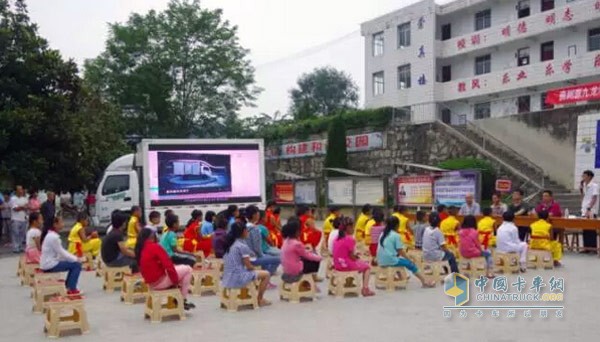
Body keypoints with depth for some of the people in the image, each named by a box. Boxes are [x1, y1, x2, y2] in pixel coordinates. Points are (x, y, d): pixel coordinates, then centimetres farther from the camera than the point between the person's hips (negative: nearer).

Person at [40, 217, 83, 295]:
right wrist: (75, 259, -5)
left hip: (48, 263, 10)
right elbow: (61, 253, -16)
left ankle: (68, 286, 23)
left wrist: (74, 258, 8)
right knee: (77, 265, -8)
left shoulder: (50, 235, 11)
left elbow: (61, 251, 15)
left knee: (73, 263, 19)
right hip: (50, 265, -10)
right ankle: (71, 289, -1)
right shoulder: (53, 237, -20)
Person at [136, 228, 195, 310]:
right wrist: (176, 281, -5)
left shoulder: (140, 249, 4)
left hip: (150, 283, 8)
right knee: (187, 269, 6)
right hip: (160, 281, -8)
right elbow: (168, 265, -20)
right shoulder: (155, 247, -19)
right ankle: (183, 301, 9)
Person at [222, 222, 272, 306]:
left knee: (252, 272, 34)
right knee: (266, 274, 4)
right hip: (238, 279, -9)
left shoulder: (229, 244, 10)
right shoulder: (243, 246, -13)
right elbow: (249, 266, -11)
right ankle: (260, 299, 14)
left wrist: (252, 268, 17)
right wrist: (254, 269, 11)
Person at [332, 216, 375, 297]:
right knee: (367, 267, 15)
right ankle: (365, 289, 3)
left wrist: (354, 255, 10)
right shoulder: (350, 239, -17)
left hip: (337, 266, 8)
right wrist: (357, 258, 5)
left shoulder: (337, 238, 8)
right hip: (347, 265, -8)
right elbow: (351, 256, -14)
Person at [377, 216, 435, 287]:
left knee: (399, 259, 32)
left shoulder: (382, 234, 13)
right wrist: (409, 258, 9)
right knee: (410, 264, 7)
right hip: (391, 261, -7)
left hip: (381, 261, 7)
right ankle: (424, 282, 9)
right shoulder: (396, 235, -7)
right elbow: (400, 251, -7)